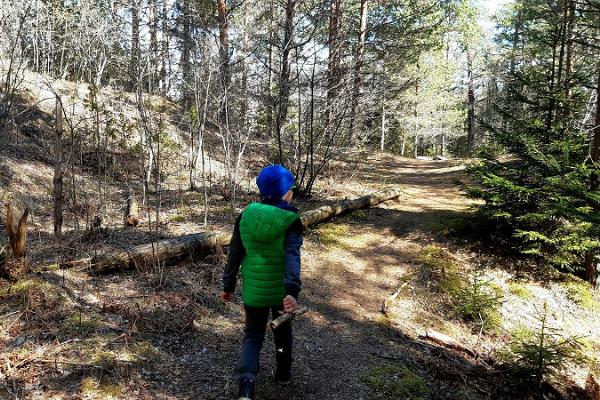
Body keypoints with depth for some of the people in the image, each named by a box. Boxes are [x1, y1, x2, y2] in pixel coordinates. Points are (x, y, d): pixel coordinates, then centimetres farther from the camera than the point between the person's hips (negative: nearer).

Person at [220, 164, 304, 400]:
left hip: (253, 290, 2)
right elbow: (292, 256, -28)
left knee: (252, 335, 14)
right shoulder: (290, 220, -15)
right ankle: (283, 374, 42)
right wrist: (292, 291, -36)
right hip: (281, 290, -1)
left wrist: (228, 286, 9)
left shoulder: (245, 216, -5)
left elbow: (235, 254, 0)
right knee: (282, 330, 24)